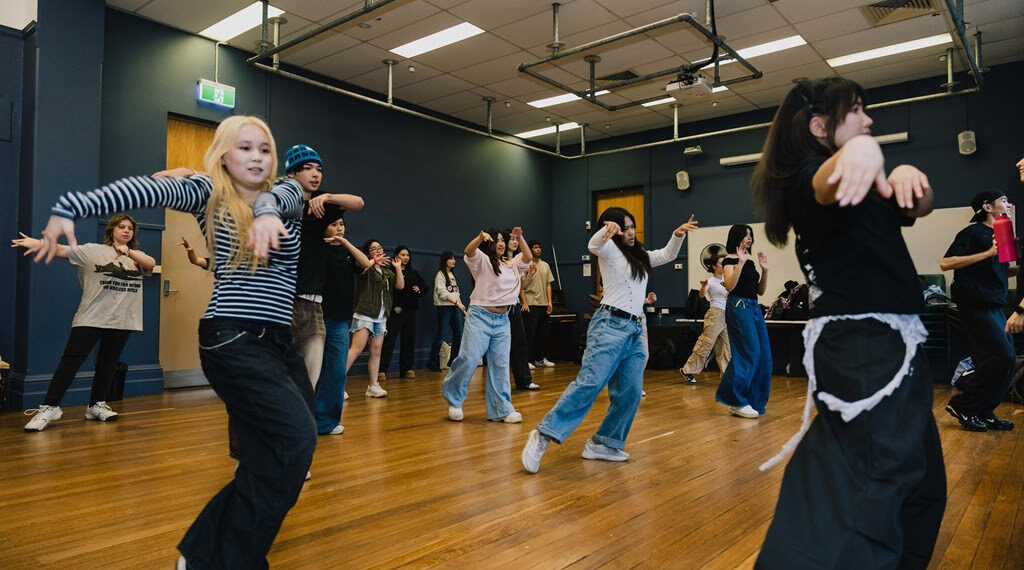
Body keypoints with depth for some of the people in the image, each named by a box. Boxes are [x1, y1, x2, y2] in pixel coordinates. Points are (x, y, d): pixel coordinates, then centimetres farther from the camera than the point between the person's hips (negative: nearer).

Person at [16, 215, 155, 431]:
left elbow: (151, 263, -10)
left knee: (107, 365, 12)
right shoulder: (93, 251, 0)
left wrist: (129, 252, -26)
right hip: (90, 318, -3)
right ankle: (49, 408, 3)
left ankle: (97, 406, 24)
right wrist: (40, 243, -30)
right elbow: (62, 250, -11)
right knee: (70, 362, -4)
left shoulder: (136, 257, 10)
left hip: (122, 321, 3)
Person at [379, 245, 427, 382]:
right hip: (394, 310, -6)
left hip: (410, 310, 6)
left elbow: (425, 287, 23)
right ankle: (382, 370, -8)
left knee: (409, 340, 7)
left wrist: (419, 289, 2)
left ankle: (406, 369, 14)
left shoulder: (413, 273, 18)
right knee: (389, 339, -9)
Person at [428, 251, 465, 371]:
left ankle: (453, 361, 14)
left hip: (455, 307, 7)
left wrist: (462, 307, 12)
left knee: (458, 335, 5)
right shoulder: (440, 275, -4)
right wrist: (457, 302, -19)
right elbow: (442, 293, -14)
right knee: (441, 335, -8)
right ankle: (432, 362, 1)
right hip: (444, 307, -7)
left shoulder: (453, 275, 18)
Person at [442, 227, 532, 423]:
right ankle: (453, 399, 12)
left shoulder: (511, 264, 18)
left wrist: (519, 237, -4)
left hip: (502, 320, 6)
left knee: (500, 365, 5)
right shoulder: (482, 260, -1)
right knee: (469, 359, -9)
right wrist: (480, 238, -39)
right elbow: (469, 252, -19)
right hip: (480, 317, -5)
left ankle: (501, 409, 11)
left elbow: (527, 258, 9)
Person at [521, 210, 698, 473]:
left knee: (630, 393, 0)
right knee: (589, 383, -19)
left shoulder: (640, 256, 24)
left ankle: (602, 444, 9)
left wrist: (678, 234, 13)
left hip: (635, 331, 8)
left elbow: (667, 254, 32)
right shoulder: (610, 250, 1)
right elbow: (594, 245, -20)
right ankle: (544, 435, -19)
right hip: (610, 325, -8)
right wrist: (607, 230, -43)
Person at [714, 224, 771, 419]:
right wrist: (741, 262, -21)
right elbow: (730, 286, -20)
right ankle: (737, 402, -2)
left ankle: (754, 401, 16)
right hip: (739, 307, -8)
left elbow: (760, 291, 18)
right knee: (750, 354, -11)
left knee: (763, 356, 6)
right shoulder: (730, 260, -4)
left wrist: (764, 270, 7)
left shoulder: (750, 261, 18)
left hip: (754, 308, 8)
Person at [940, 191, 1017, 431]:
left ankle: (983, 413, 16)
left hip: (993, 306, 9)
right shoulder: (973, 233, -9)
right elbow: (945, 263, -20)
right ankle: (962, 405, -2)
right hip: (976, 305, -9)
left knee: (1005, 360, 8)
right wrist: (988, 253, -23)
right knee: (1001, 356, -13)